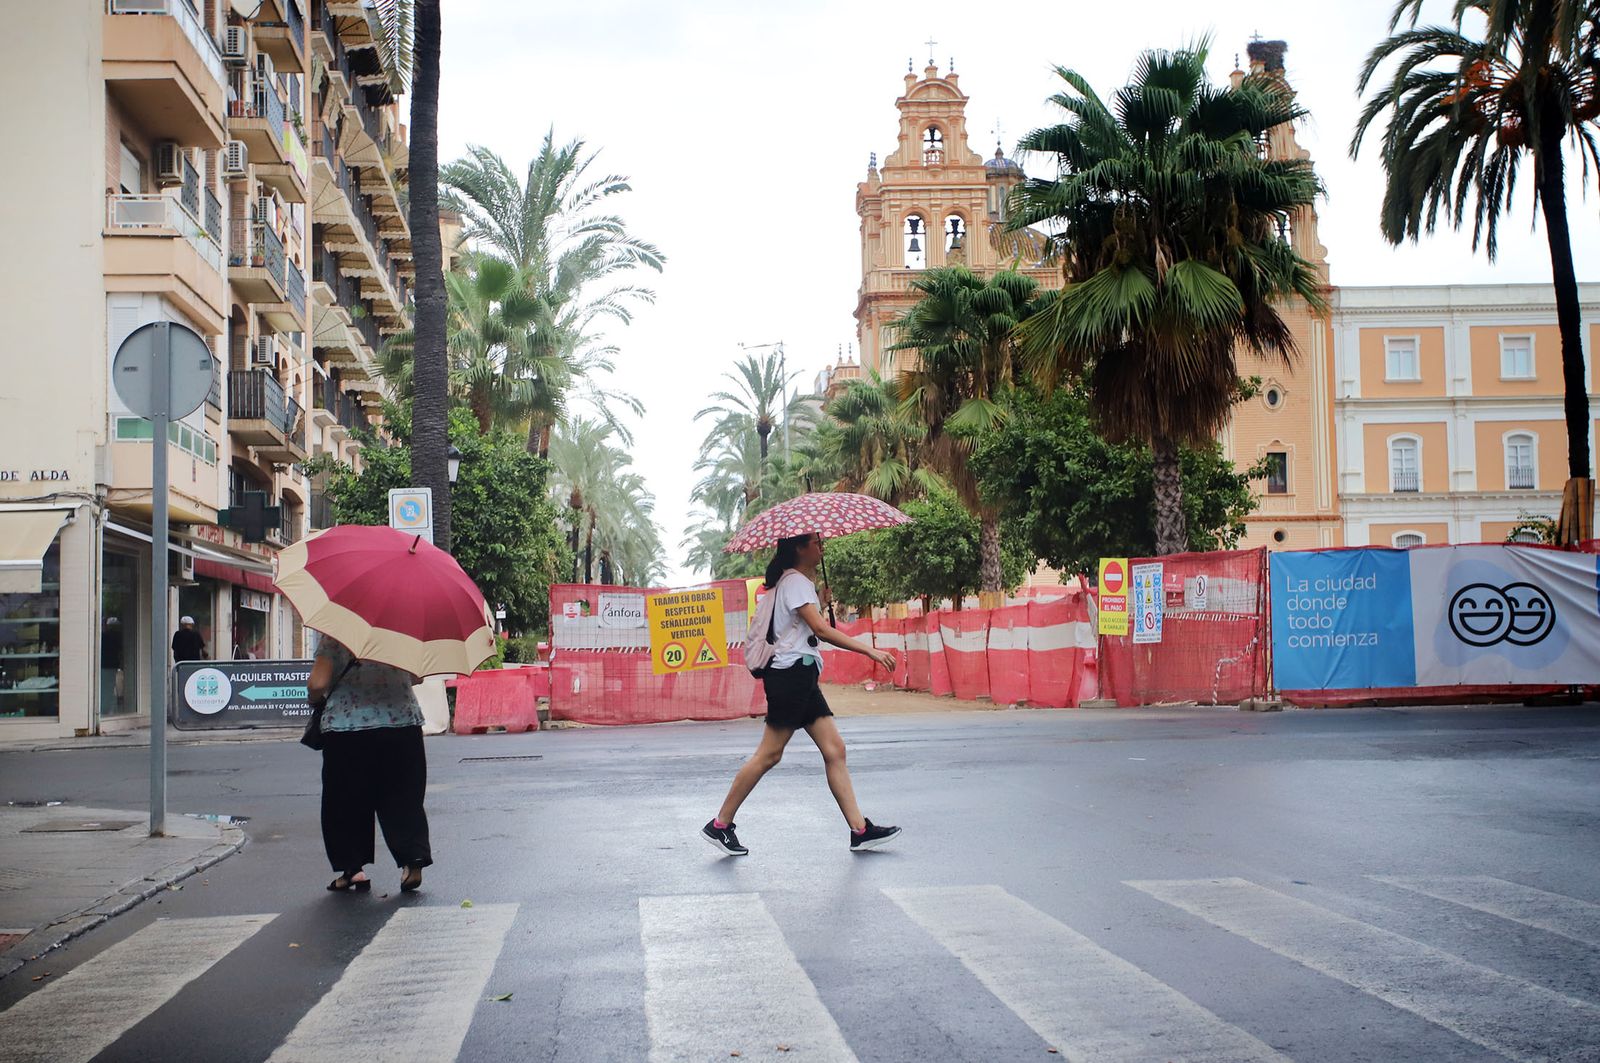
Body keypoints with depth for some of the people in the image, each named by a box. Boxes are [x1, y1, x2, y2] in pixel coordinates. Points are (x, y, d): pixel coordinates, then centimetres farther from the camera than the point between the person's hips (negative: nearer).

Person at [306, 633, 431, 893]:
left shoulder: (335, 637, -4)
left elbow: (317, 684, -12)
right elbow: (416, 677, 12)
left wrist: (314, 696, 10)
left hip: (346, 726, -3)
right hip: (402, 722, 3)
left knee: (346, 801, 10)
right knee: (402, 798, 8)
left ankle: (352, 868, 11)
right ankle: (413, 860, -3)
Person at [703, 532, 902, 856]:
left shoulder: (800, 580, 21)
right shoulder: (795, 581, -11)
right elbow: (820, 629, -22)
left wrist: (818, 594, 14)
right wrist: (869, 650, -24)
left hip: (803, 677, 10)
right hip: (791, 671, -10)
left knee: (834, 750, 4)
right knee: (769, 754, -7)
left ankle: (860, 829, 2)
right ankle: (720, 825, 0)